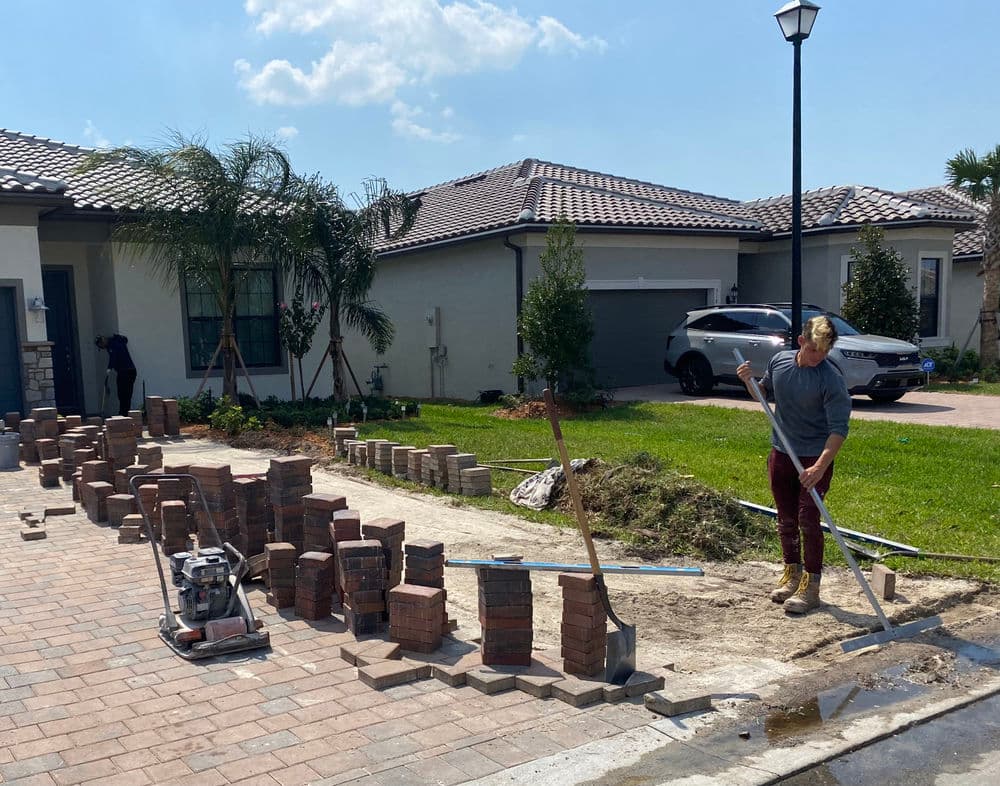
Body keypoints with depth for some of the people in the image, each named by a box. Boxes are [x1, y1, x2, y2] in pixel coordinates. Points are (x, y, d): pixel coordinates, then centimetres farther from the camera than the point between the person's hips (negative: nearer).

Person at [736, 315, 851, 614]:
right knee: (786, 520, 15)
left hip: (815, 458, -5)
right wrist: (749, 382, -5)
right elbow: (765, 393, 17)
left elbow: (839, 429, -22)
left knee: (808, 521, -5)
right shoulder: (780, 361, -2)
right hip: (781, 453, 6)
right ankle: (792, 574, 31)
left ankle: (810, 586, 5)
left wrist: (820, 466, -32)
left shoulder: (831, 379, -19)